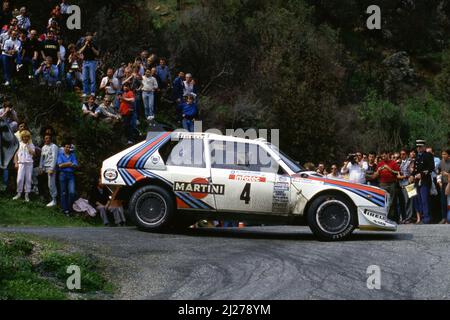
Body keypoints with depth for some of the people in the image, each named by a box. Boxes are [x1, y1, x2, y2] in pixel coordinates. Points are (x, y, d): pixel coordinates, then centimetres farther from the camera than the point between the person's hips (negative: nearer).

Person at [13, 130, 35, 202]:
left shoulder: (31, 145, 6)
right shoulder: (19, 144, 8)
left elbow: (32, 153, -8)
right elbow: (16, 154, 9)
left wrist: (28, 146, -7)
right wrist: (16, 163, 1)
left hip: (29, 163, 0)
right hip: (21, 163, 0)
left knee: (28, 179, 1)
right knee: (20, 179, -5)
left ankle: (27, 194, 6)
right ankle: (19, 193, 5)